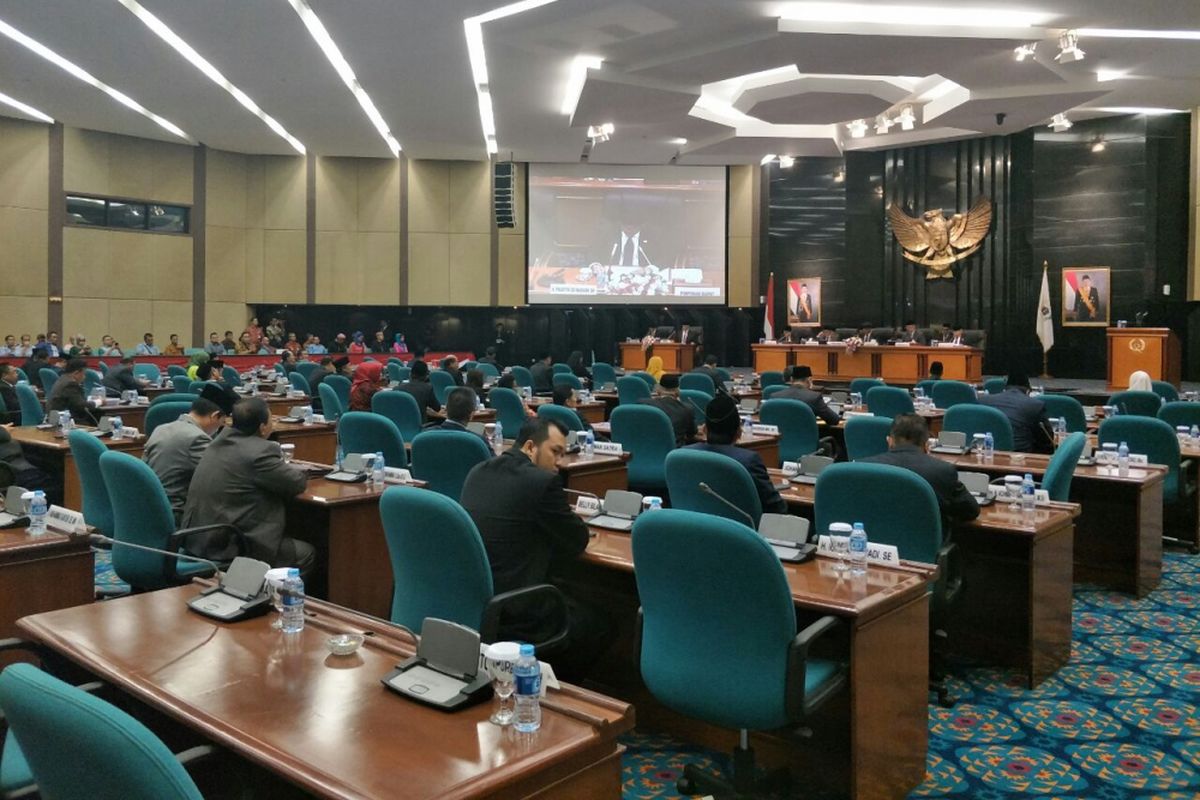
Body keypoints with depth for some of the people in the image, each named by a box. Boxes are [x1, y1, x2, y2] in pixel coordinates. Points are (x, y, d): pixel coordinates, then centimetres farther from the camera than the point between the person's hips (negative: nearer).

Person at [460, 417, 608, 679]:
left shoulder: (477, 473, 8)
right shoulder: (543, 481, -15)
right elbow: (578, 541, -4)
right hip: (510, 613, -8)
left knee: (572, 602, 31)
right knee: (597, 624, 16)